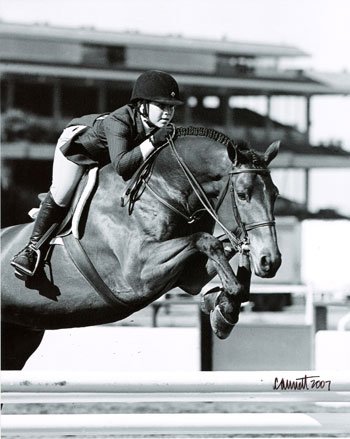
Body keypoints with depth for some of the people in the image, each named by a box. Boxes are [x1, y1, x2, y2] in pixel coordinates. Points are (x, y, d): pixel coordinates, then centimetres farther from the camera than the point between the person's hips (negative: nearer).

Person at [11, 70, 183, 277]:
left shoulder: (160, 126, -25)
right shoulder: (118, 122, -45)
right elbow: (121, 165, -54)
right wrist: (152, 141, -58)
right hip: (78, 141, -7)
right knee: (60, 195, -11)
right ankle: (33, 247, 6)